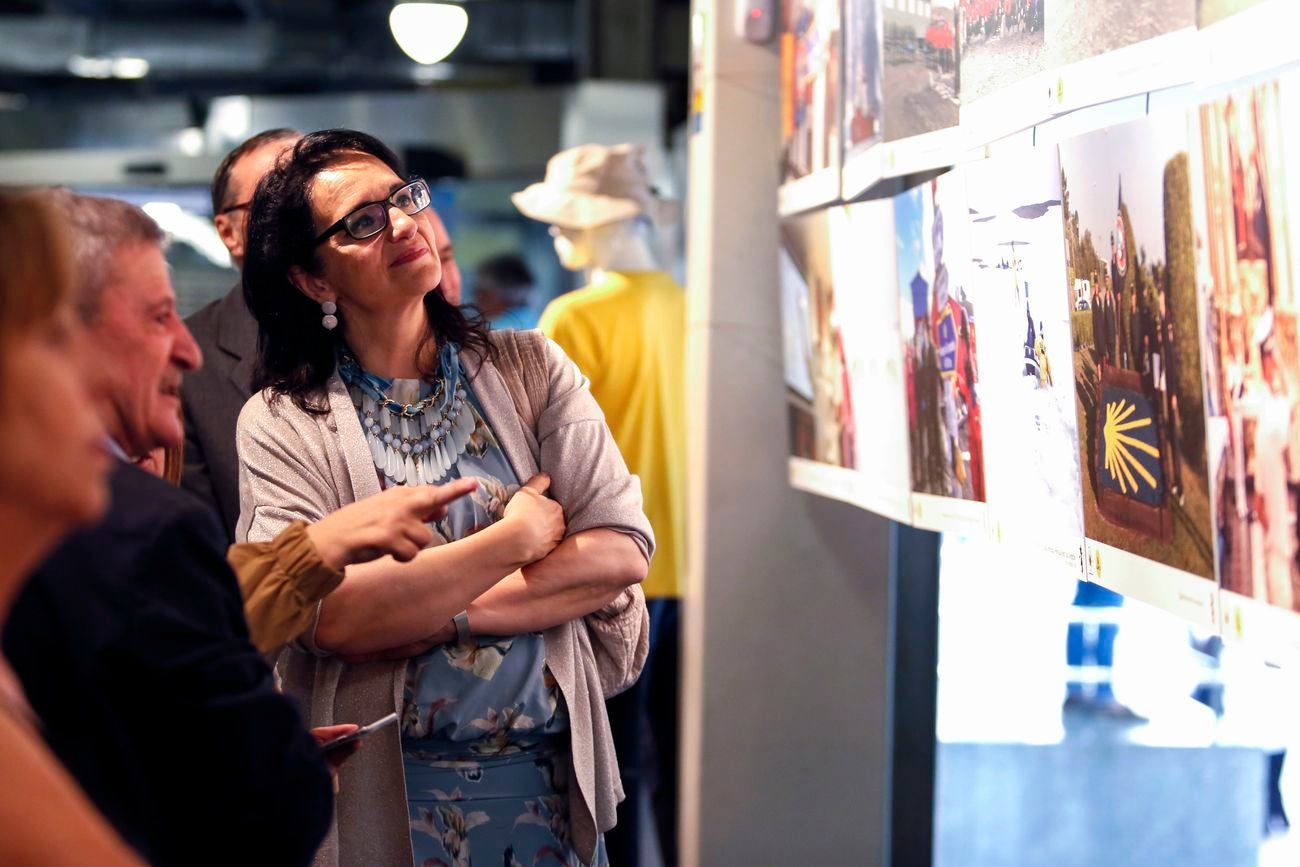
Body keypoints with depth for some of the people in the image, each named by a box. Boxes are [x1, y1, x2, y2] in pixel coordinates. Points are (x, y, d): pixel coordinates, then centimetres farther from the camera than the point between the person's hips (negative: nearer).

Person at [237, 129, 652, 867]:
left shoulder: (529, 368, 2)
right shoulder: (282, 424, -6)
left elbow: (624, 550, -7)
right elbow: (328, 618, -19)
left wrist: (442, 614, -16)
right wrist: (518, 538, -14)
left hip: (552, 784, 3)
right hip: (387, 798, -2)